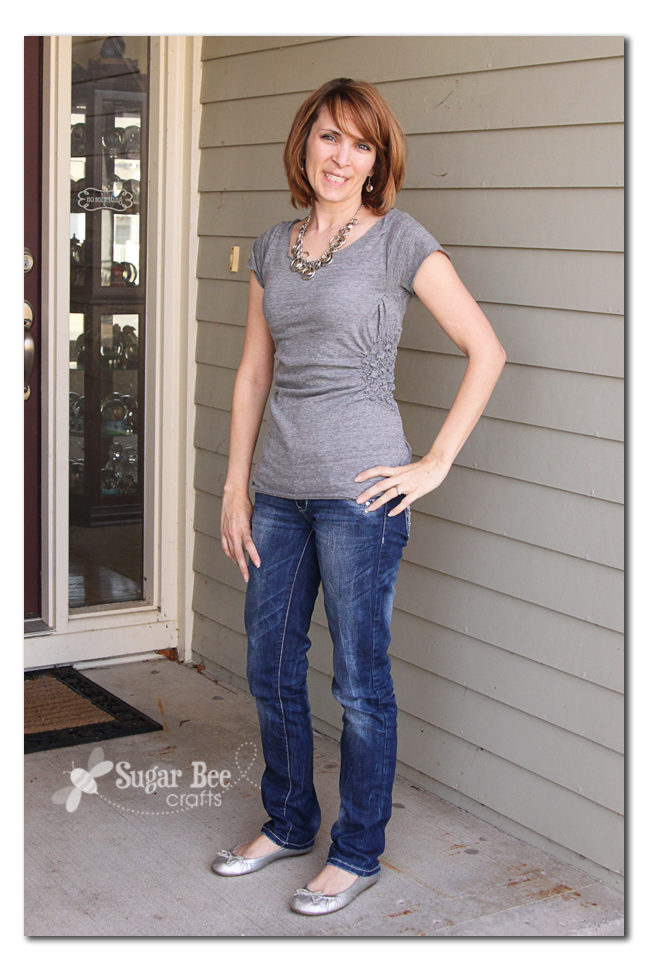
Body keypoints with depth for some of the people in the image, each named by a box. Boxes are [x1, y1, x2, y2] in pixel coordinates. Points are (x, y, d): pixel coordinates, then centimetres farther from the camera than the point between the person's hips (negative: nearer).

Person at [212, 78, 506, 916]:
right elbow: (253, 374, 12)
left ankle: (358, 853, 21)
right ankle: (287, 823, 35)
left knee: (358, 680, 4)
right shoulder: (272, 248, 10)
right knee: (270, 668, 15)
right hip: (279, 489, 6)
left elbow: (486, 351, -7)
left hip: (360, 491, -6)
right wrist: (236, 487, 9)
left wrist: (436, 463, -10)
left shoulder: (398, 241, -6)